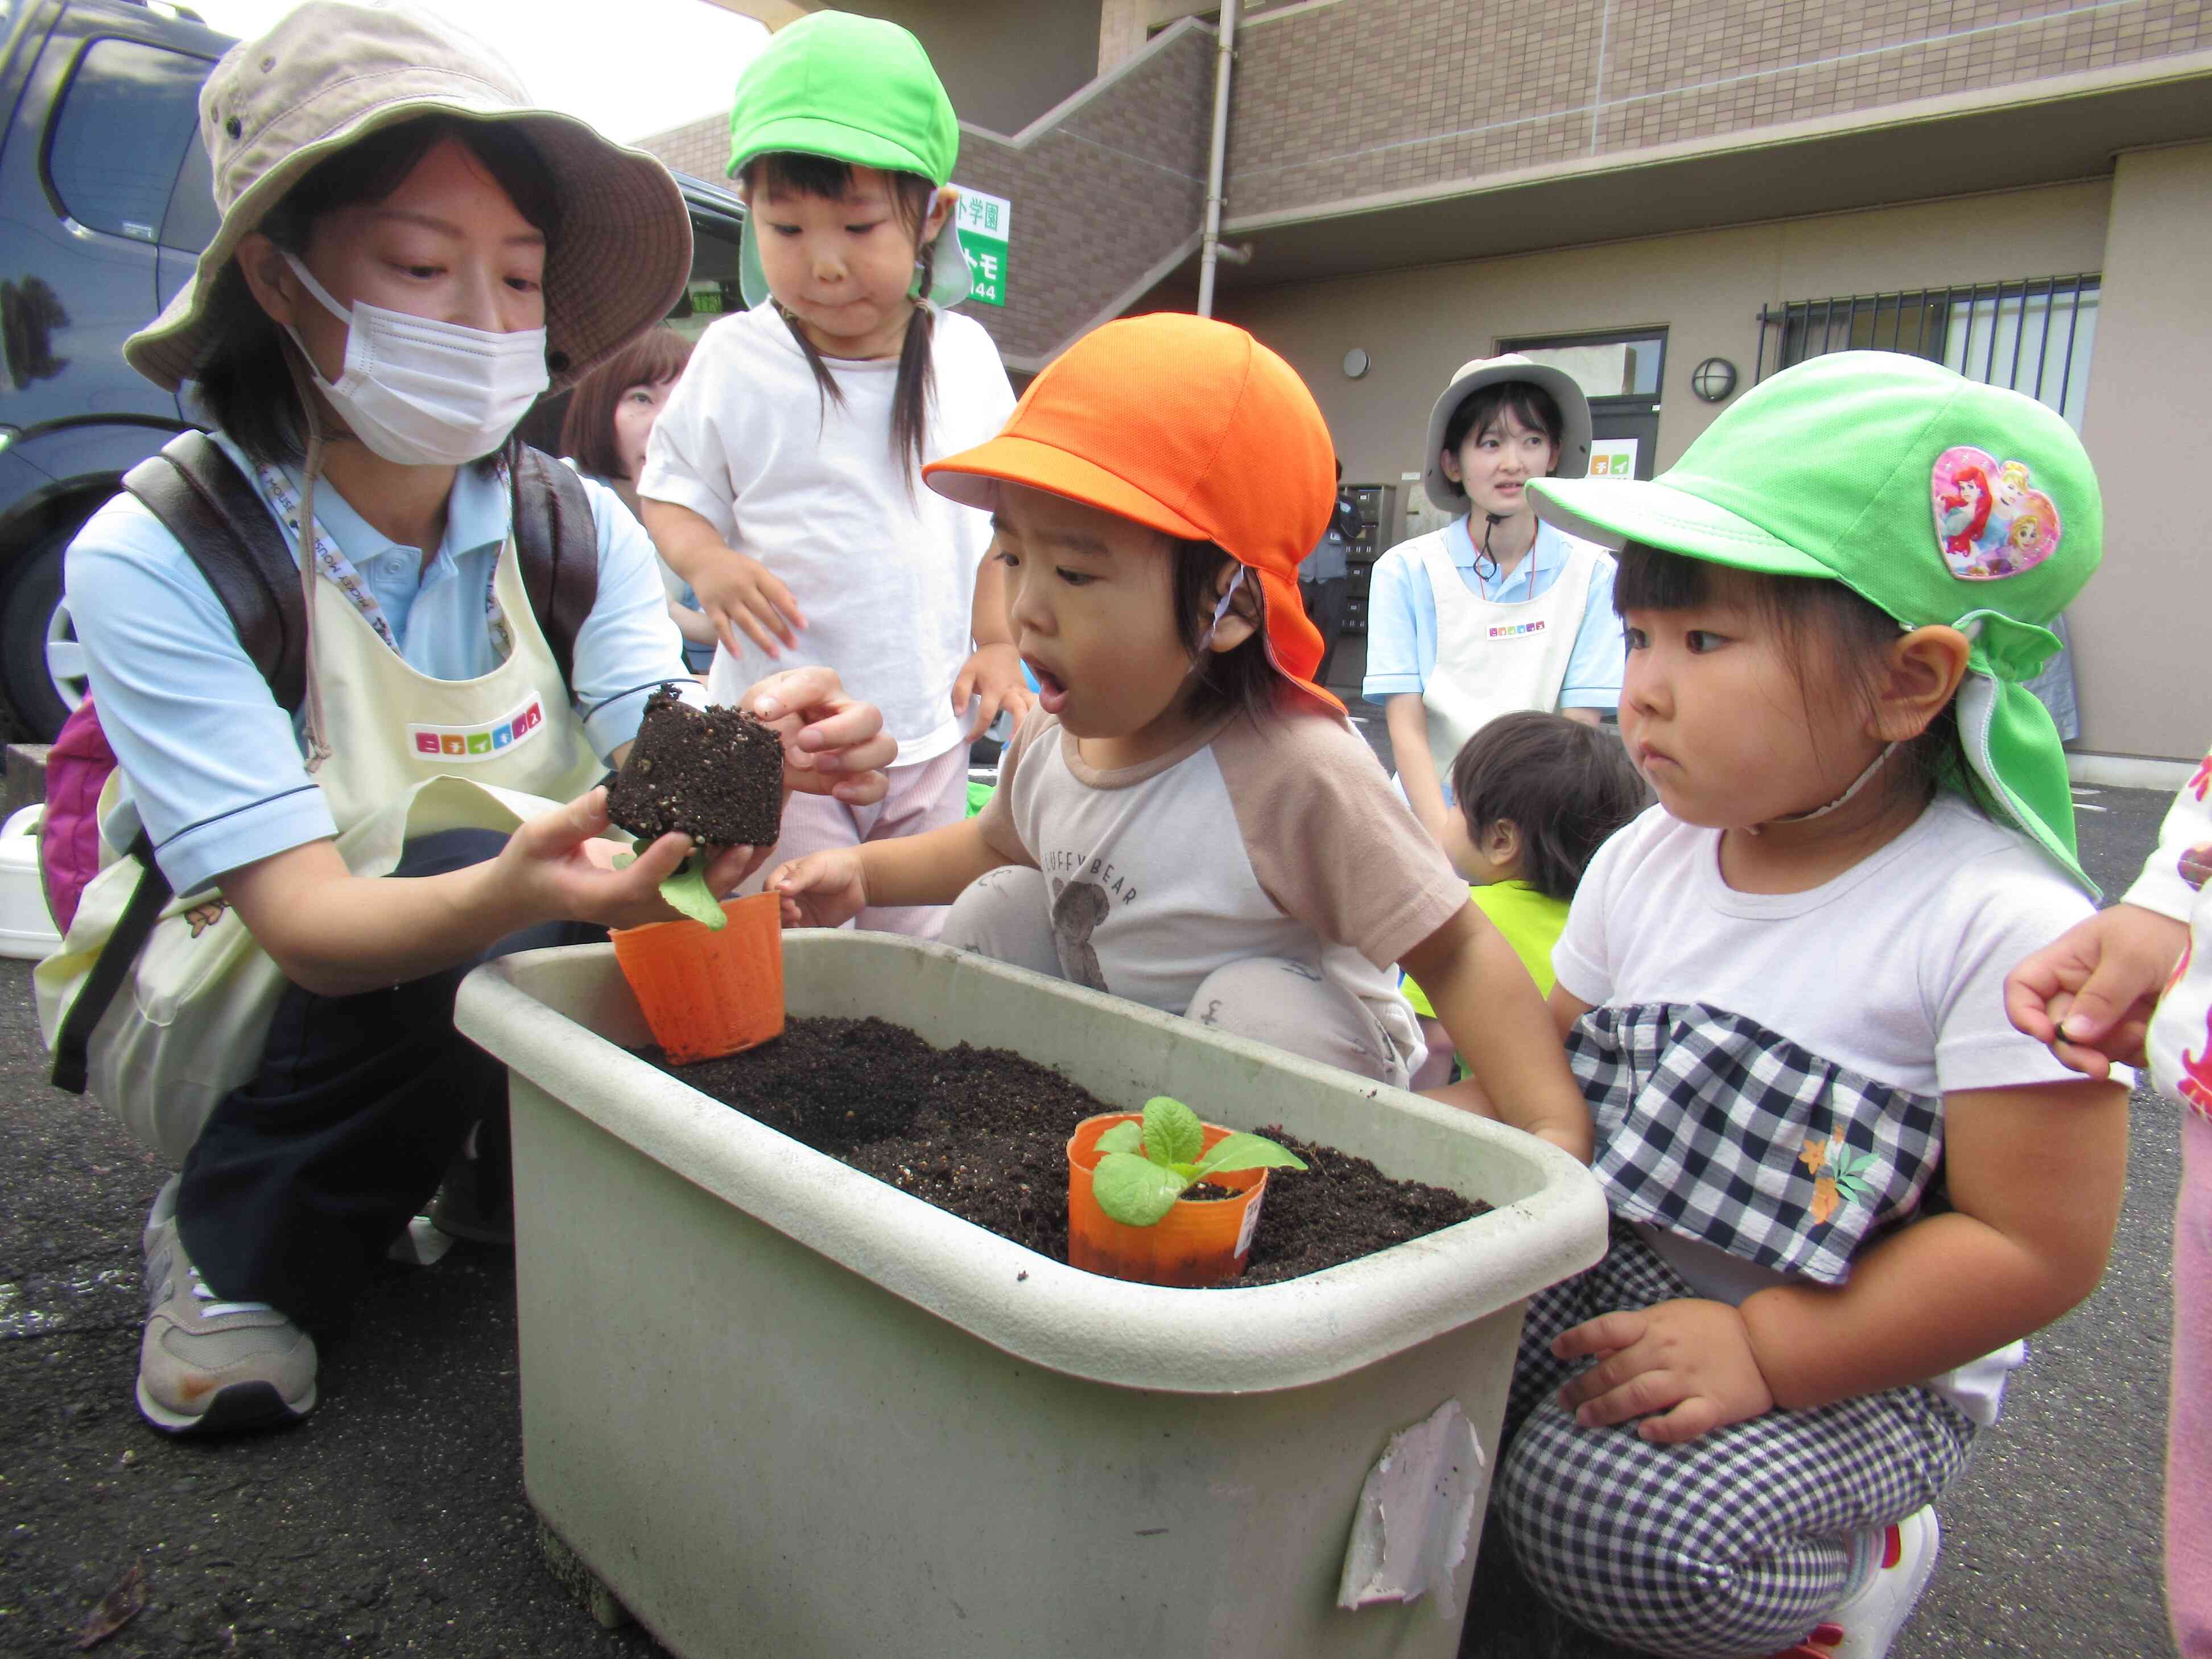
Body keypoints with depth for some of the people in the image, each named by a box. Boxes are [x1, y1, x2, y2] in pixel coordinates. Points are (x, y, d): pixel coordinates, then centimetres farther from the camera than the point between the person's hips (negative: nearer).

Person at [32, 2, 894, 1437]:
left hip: (524, 979, 4)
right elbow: (303, 920, -27)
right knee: (479, 900, -32)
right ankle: (234, 1254, -6)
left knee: (715, 896, -23)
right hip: (229, 1014, -3)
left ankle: (511, 1177, 5)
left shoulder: (578, 527, -6)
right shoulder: (155, 559, -19)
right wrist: (515, 891, -48)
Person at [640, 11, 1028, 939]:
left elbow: (1004, 511, 14)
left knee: (920, 948, 13)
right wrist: (709, 564, -18)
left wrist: (997, 643, 6)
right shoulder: (736, 360, -4)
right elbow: (670, 492, 4)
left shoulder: (966, 358, 4)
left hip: (930, 728, 3)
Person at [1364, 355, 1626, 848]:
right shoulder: (1406, 571, -1)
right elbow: (1406, 728, -5)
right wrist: (1447, 841, -18)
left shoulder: (1592, 573, 1)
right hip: (1428, 814, 0)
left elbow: (1578, 730, -1)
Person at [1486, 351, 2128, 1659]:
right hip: (1619, 1276, 6)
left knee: (1611, 1520, -28)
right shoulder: (1644, 862, 0)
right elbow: (1548, 1068, 10)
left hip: (1863, 1368, -5)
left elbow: (2038, 1245, -18)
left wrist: (1758, 1350, -23)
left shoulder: (2005, 925, -19)